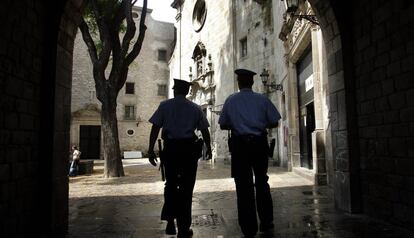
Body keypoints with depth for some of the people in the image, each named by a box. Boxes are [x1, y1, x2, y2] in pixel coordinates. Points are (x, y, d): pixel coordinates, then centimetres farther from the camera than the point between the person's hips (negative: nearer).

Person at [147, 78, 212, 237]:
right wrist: (208, 148, 20)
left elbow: (155, 128, -4)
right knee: (186, 187, 7)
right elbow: (204, 130, 6)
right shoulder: (195, 108, 6)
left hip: (170, 148, 0)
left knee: (170, 184, 18)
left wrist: (151, 150, -2)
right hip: (189, 149, 0)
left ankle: (170, 222, 19)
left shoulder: (165, 106, 3)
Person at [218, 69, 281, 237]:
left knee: (244, 186, 6)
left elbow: (223, 125, 2)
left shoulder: (231, 101, 0)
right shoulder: (262, 100, 1)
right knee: (261, 183, 18)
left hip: (239, 145, -1)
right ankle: (266, 222, 26)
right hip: (259, 144, 1)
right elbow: (274, 123, 2)